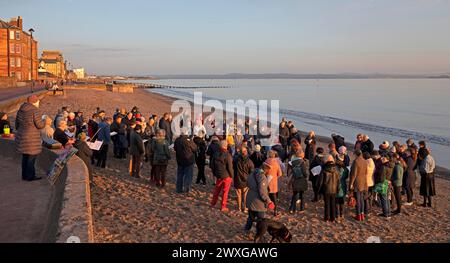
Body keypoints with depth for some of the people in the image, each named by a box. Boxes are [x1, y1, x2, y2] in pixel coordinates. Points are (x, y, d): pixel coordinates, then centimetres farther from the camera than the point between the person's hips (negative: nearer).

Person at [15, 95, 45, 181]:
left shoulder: (21, 110, 6)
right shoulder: (34, 111, -18)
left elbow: (17, 125, 12)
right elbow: (40, 125, -18)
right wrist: (43, 122, 4)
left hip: (22, 137, 8)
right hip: (31, 139, -8)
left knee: (25, 156, 16)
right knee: (32, 156, 3)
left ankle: (25, 175, 23)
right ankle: (30, 176, 8)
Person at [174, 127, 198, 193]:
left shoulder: (177, 140, -3)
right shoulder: (188, 140, -19)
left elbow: (175, 148, 11)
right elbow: (195, 148, -10)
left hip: (179, 161, 5)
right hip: (189, 160, -5)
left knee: (180, 175, 15)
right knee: (188, 175, 5)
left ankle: (179, 189, 19)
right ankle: (186, 189, 5)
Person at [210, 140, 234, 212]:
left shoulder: (216, 154, -3)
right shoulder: (227, 155, -20)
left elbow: (212, 166, 6)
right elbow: (230, 167, -17)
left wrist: (214, 174, 19)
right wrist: (232, 176, -4)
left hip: (218, 176, 5)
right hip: (227, 176, -5)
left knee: (216, 190, 22)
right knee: (225, 192, 7)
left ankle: (213, 203, 34)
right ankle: (223, 207, 14)